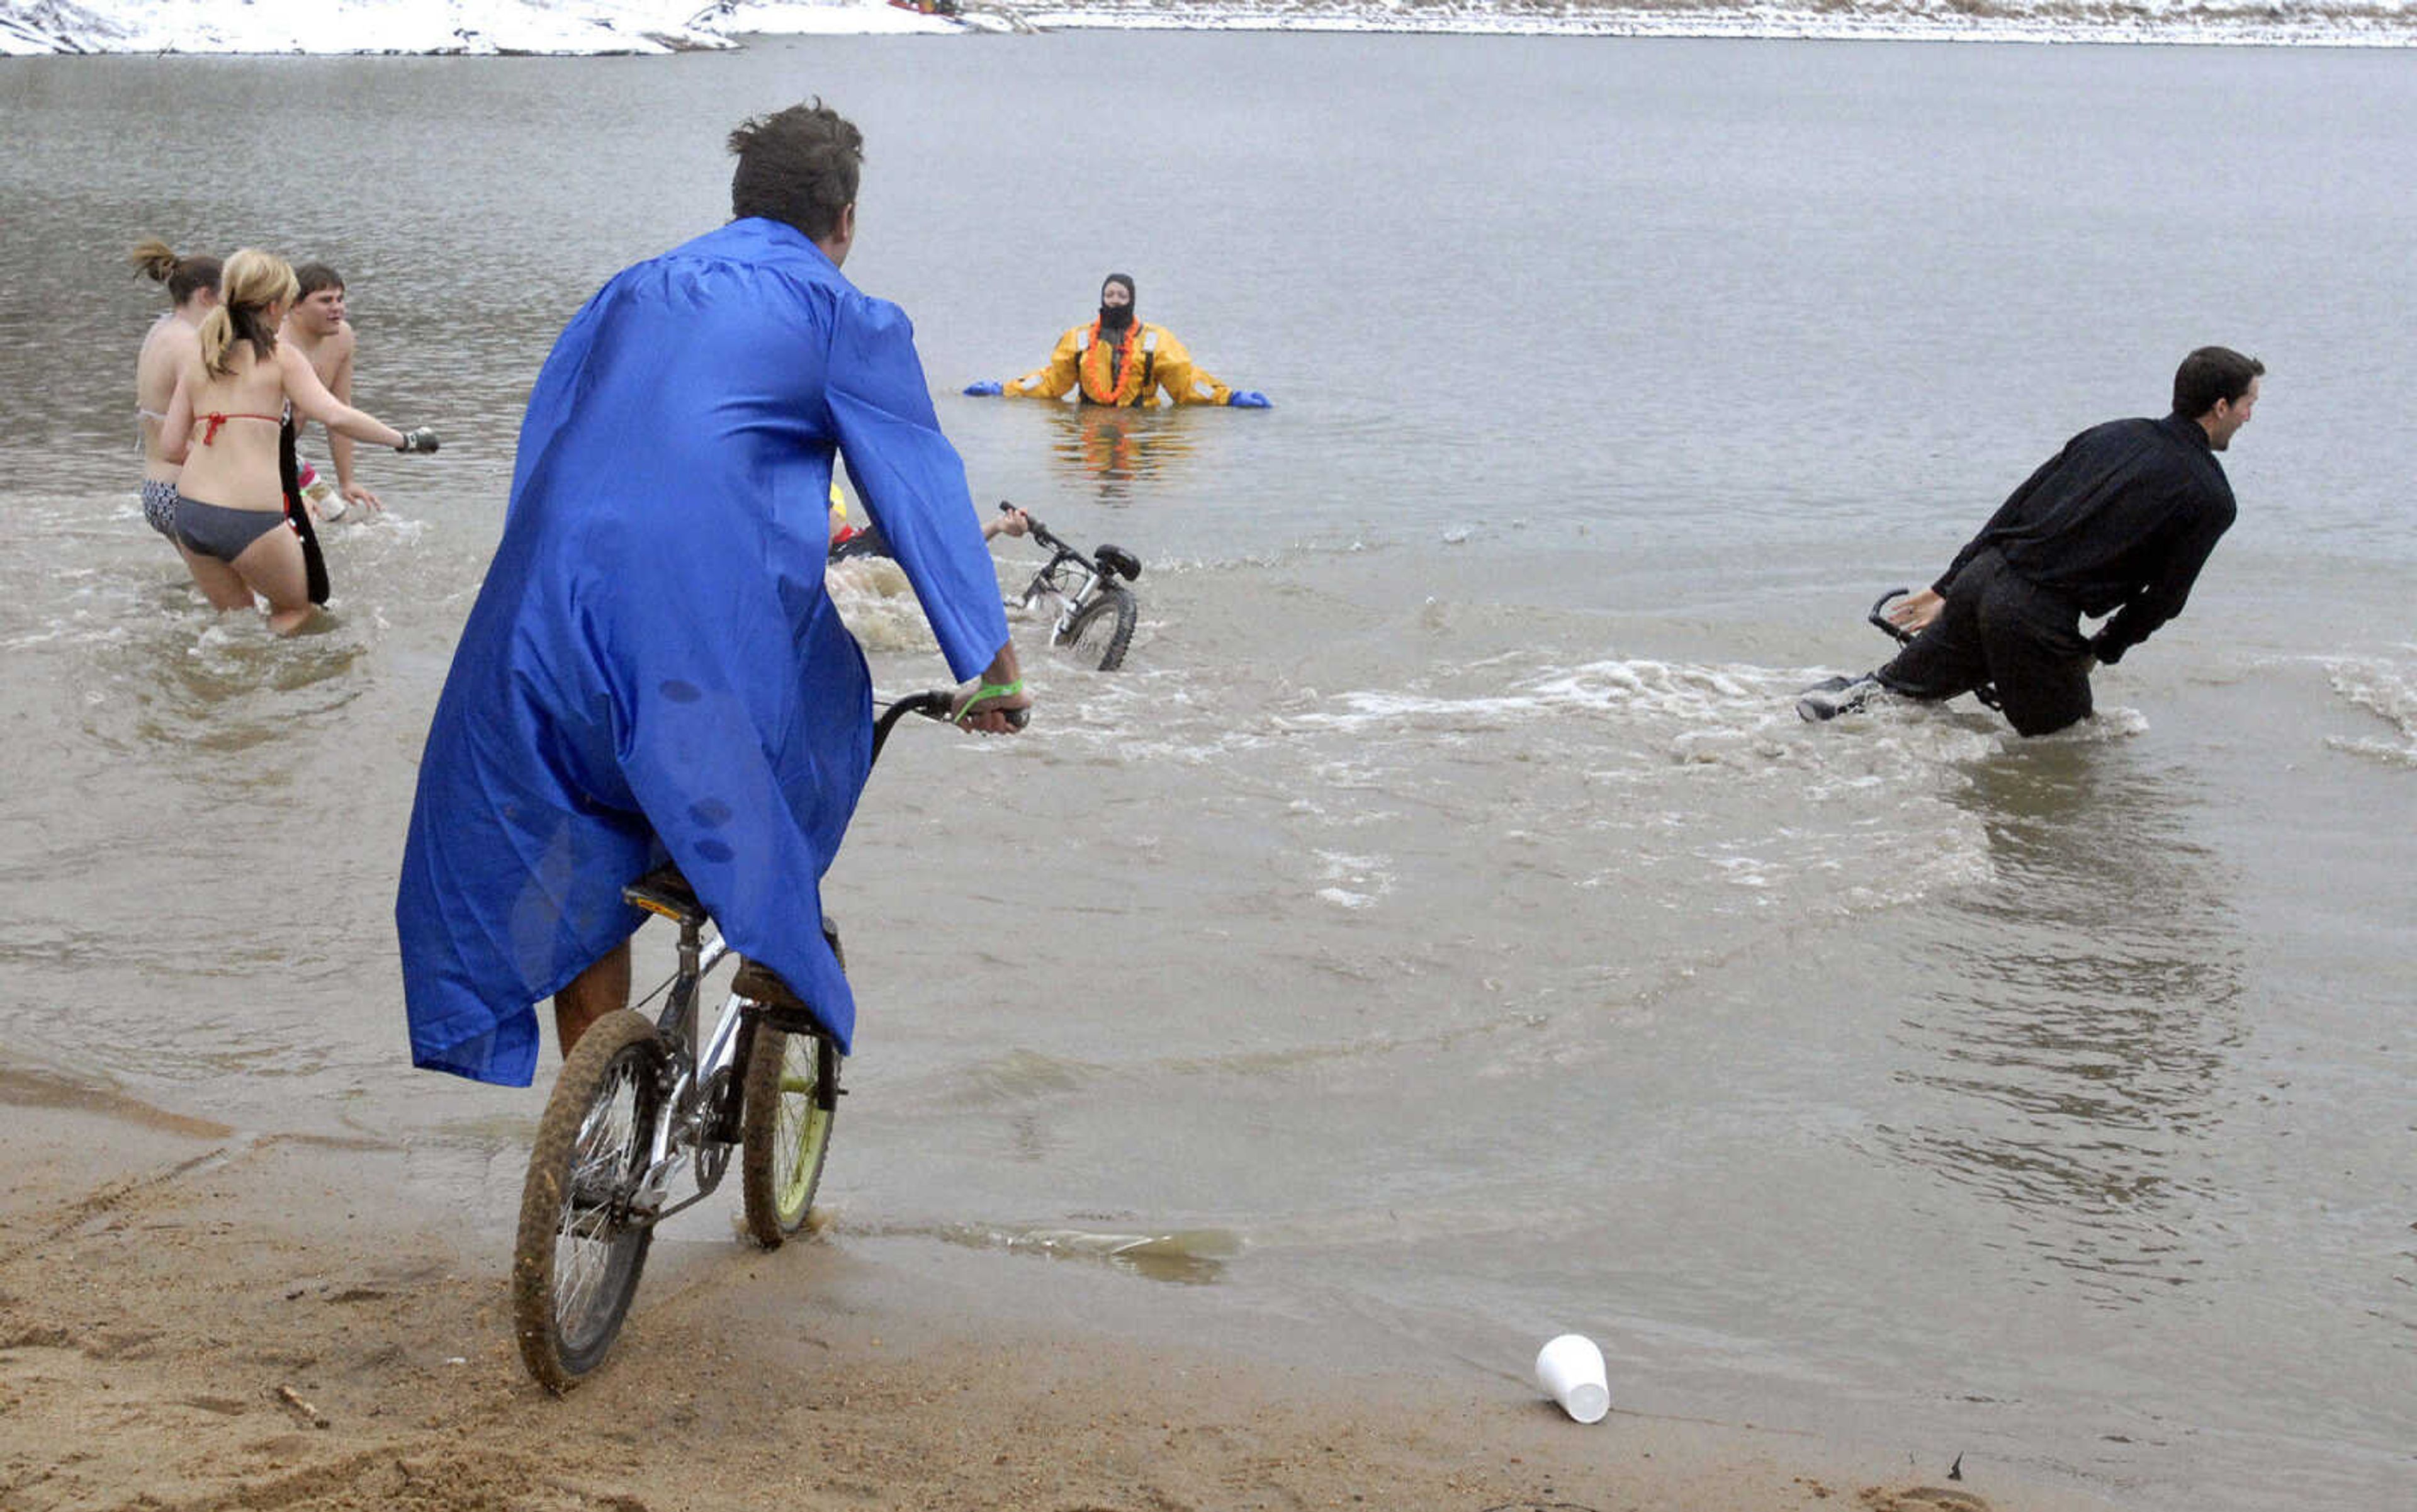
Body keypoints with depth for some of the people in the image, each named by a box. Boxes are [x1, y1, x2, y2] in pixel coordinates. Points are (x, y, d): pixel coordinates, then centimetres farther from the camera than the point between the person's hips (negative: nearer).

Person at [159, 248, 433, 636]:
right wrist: (403, 440, -7)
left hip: (190, 513, 6)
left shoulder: (197, 359, 11)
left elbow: (171, 447, 11)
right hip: (252, 518, -5)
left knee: (235, 615, 27)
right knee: (297, 609, 17)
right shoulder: (279, 357, -3)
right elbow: (335, 416, -16)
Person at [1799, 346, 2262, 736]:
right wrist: (2101, 652, 17)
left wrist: (1947, 587, 18)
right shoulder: (2211, 499, -1)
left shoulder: (2111, 435, 17)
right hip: (2040, 615, -7)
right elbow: (2164, 599, 0)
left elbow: (2014, 509, 16)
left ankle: (1868, 689, 1)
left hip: (1981, 577, 7)